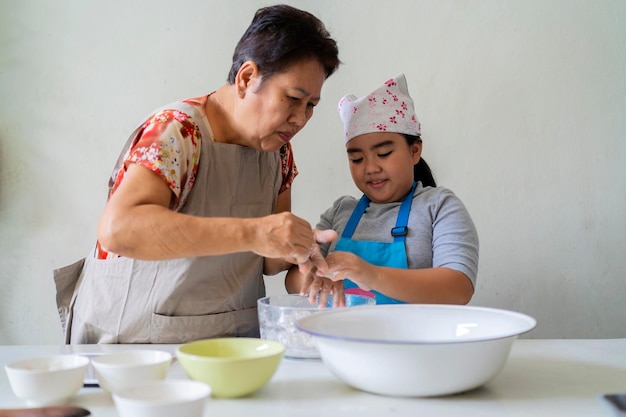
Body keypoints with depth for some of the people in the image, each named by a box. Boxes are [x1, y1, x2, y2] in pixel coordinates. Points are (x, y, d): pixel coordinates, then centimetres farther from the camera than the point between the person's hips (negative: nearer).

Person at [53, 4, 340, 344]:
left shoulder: (278, 150, 7)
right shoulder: (176, 132, -16)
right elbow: (118, 229, -32)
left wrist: (294, 251, -11)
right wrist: (250, 233, -38)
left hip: (233, 340, 5)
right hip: (139, 341, -5)